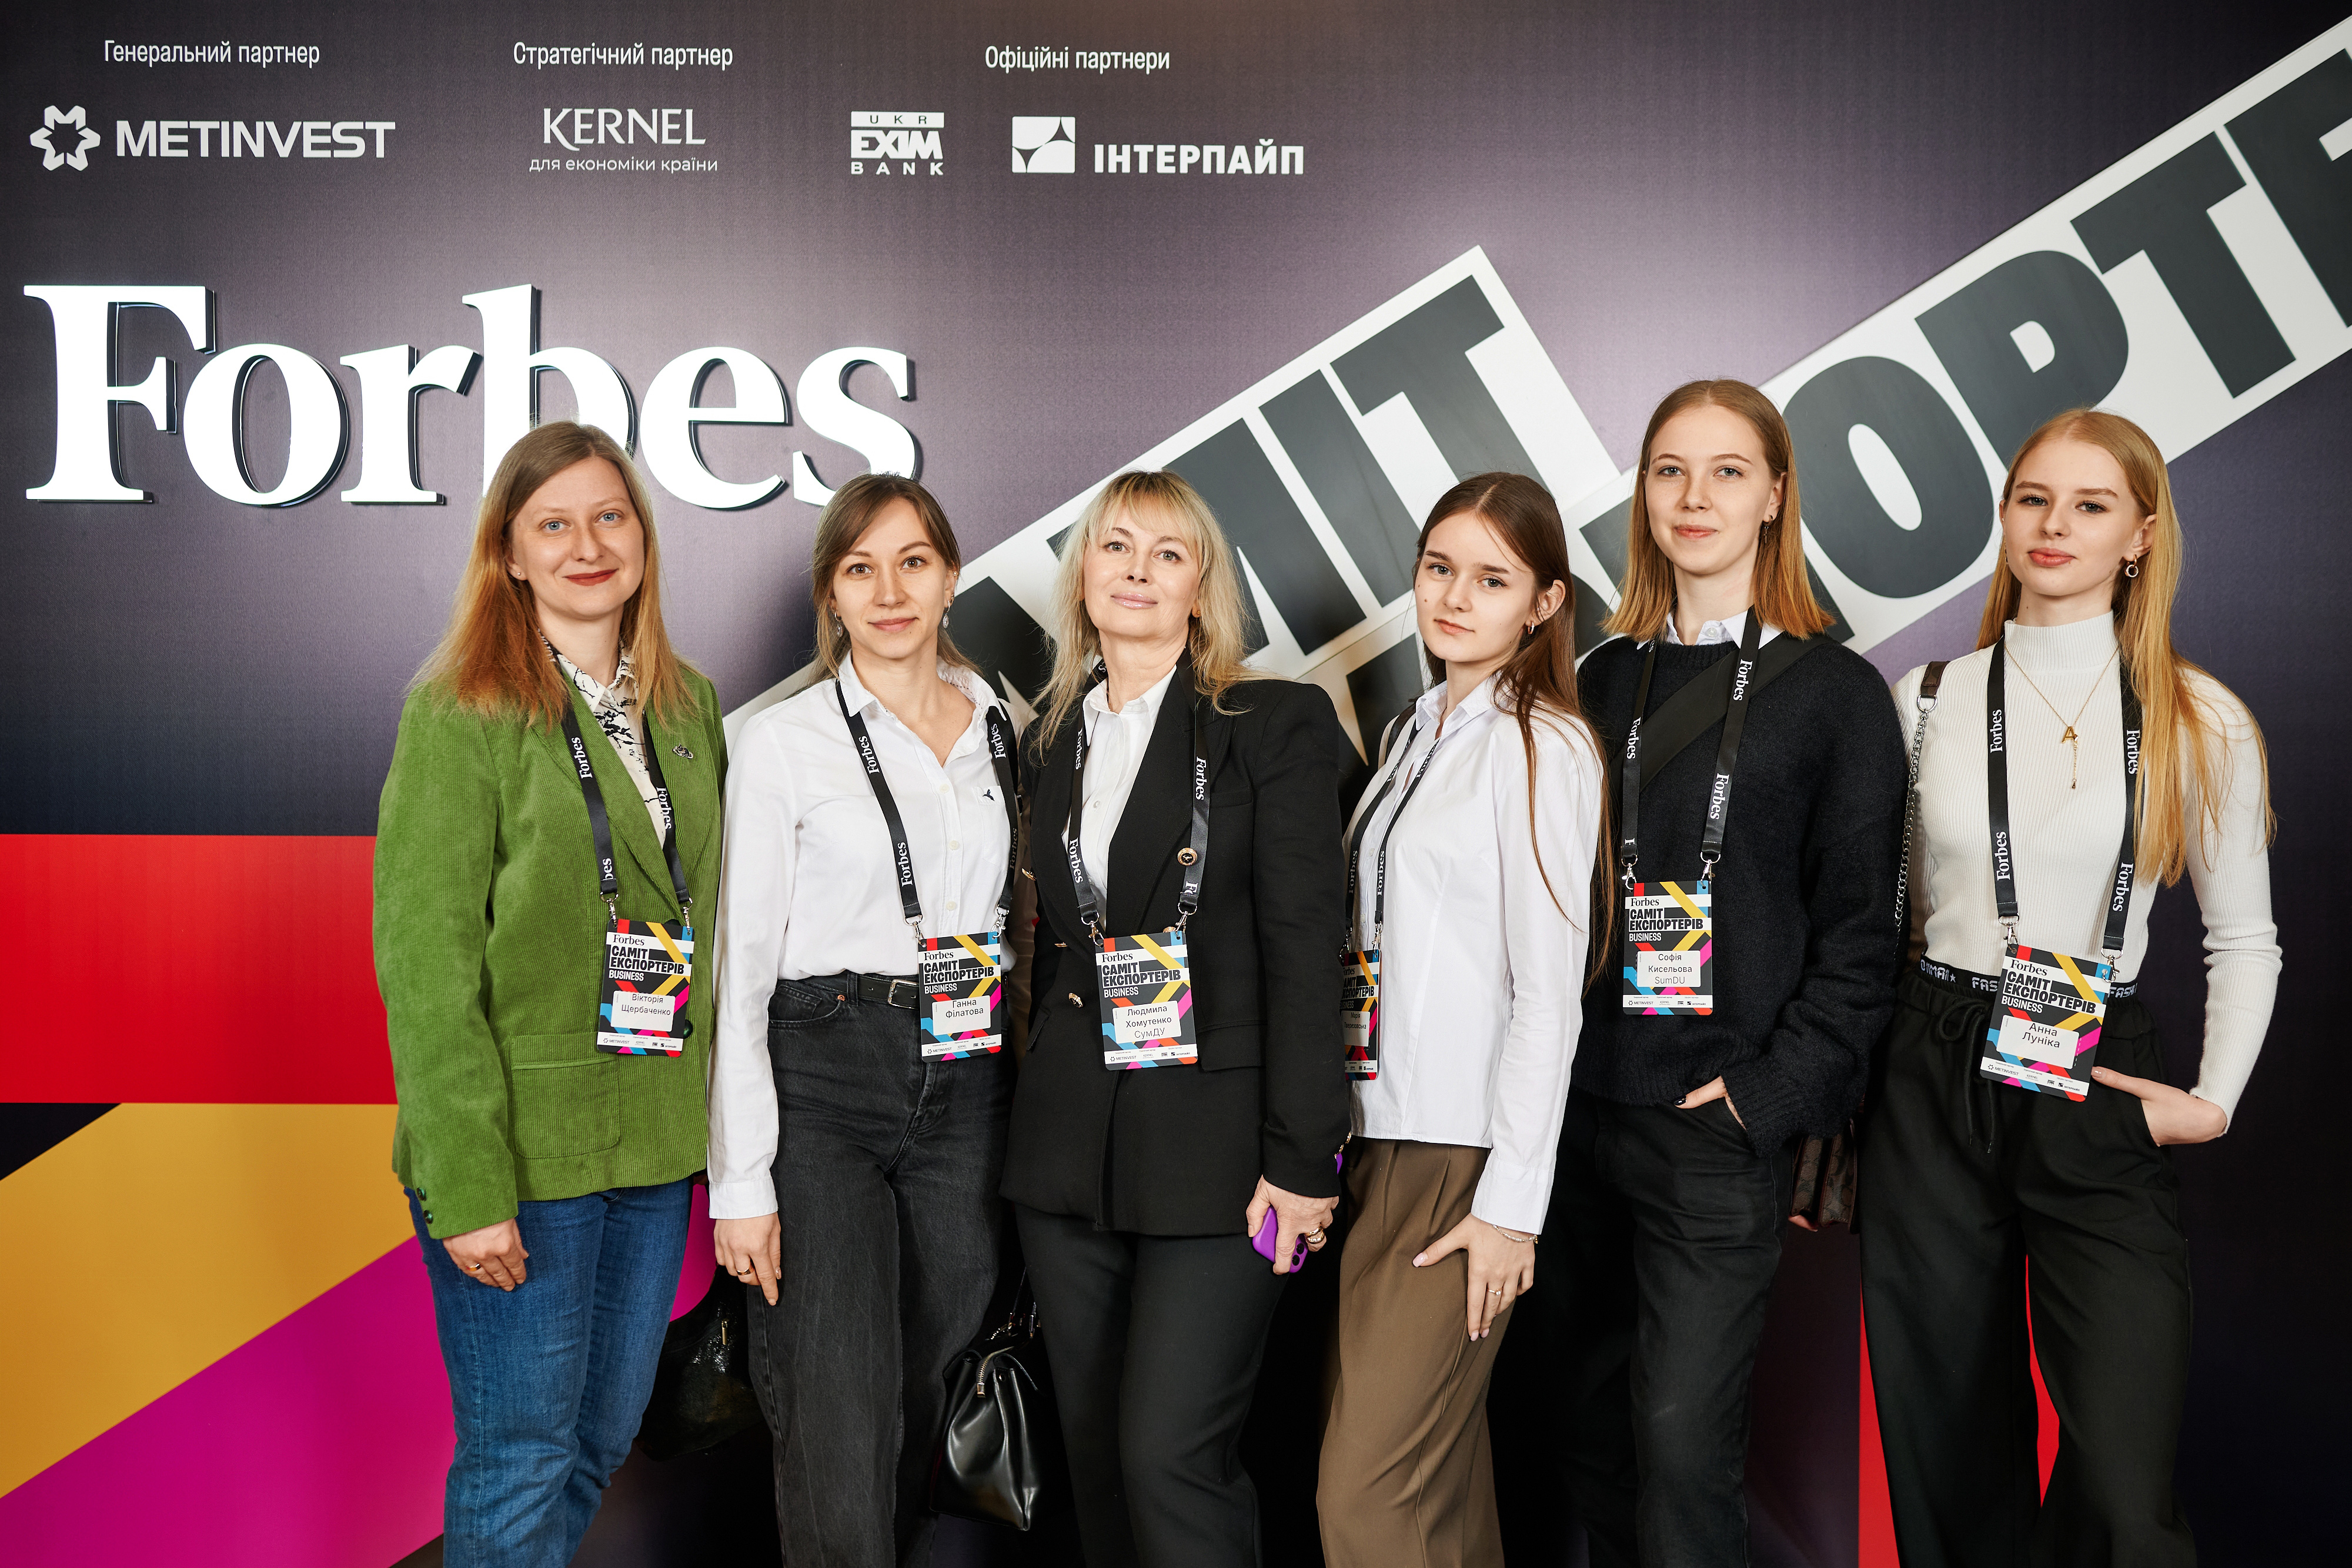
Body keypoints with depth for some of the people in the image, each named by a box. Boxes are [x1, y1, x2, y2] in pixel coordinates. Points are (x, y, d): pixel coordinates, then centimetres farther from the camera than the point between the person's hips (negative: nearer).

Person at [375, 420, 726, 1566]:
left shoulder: (688, 705, 8)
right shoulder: (460, 711, -9)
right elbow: (423, 958, -13)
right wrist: (467, 1186, -18)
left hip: (658, 1137, 6)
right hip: (522, 1146, -5)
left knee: (603, 1438, 17)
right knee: (520, 1465, 3)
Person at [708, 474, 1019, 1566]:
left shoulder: (1003, 732, 9)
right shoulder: (781, 742, -4)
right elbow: (740, 968, -5)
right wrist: (741, 1182, -10)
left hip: (967, 1092, 4)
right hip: (821, 1082, -4)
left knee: (923, 1392, 14)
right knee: (839, 1429, -5)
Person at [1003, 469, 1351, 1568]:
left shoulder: (1277, 724, -4)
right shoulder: (1049, 741, 13)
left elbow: (1306, 943, -9)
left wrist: (1302, 1155, -13)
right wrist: (1035, 1125, 12)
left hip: (1214, 1143, -5)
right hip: (1067, 1148, 6)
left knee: (1171, 1456, -8)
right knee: (1095, 1456, 13)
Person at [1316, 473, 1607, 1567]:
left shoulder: (1545, 749, -9)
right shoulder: (1417, 732, 14)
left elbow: (1549, 992, -12)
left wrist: (1510, 1201, -14)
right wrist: (1333, 1140, 13)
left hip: (1468, 1156, -7)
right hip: (1380, 1136, 7)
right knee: (1435, 1466, 14)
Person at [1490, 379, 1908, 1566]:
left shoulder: (1836, 692, -2)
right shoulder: (1606, 680, 11)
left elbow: (1858, 932, -4)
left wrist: (1768, 1096, -12)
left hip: (1719, 1125, -5)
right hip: (1581, 1106, 5)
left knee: (1682, 1441, -4)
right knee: (1578, 1413, 14)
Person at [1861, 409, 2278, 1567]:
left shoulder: (2201, 722, 1)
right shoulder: (1928, 701, 5)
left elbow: (2244, 938, 9)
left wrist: (2215, 1099, -2)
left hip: (2100, 1093, -1)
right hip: (1934, 1081, 1)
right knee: (1951, 1453, 11)